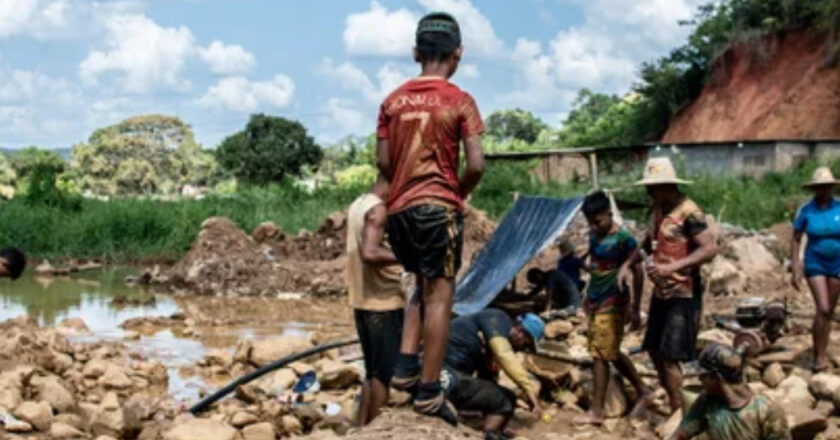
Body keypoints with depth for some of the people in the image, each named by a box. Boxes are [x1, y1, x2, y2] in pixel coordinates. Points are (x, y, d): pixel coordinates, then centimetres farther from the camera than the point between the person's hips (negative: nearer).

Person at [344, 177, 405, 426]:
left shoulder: (358, 205, 14)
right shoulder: (378, 209, -15)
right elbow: (369, 253, -27)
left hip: (363, 300, 9)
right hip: (382, 301, -9)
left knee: (373, 371, 16)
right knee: (385, 373, -2)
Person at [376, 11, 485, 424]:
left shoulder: (393, 100, 7)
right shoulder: (460, 101, -5)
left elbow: (383, 161, 5)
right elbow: (476, 165, -11)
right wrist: (458, 194, 7)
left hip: (400, 209, 5)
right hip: (439, 207, -5)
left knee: (425, 287, 22)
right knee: (440, 296, 0)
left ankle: (406, 364, 11)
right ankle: (429, 391, 1)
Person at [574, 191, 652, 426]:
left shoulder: (624, 239, -16)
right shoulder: (594, 235, 7)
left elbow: (638, 273, -13)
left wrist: (636, 309, -13)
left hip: (612, 304, -8)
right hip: (595, 301, 8)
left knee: (600, 355, -5)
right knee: (612, 353, 15)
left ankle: (596, 411, 1)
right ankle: (643, 391, 31)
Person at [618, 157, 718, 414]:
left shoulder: (688, 212, -17)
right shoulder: (657, 209, 8)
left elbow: (710, 249, -23)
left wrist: (673, 267, -30)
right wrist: (628, 264, 7)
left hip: (683, 295, -9)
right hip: (661, 292, 9)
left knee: (670, 356, -7)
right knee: (654, 350, 16)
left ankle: (678, 414, 6)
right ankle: (673, 403, 31)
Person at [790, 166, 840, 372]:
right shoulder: (806, 210, -7)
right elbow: (796, 240, -2)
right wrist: (796, 270, -7)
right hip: (815, 264, -2)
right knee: (823, 309, -13)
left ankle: (820, 353, 18)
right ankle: (819, 357, -4)